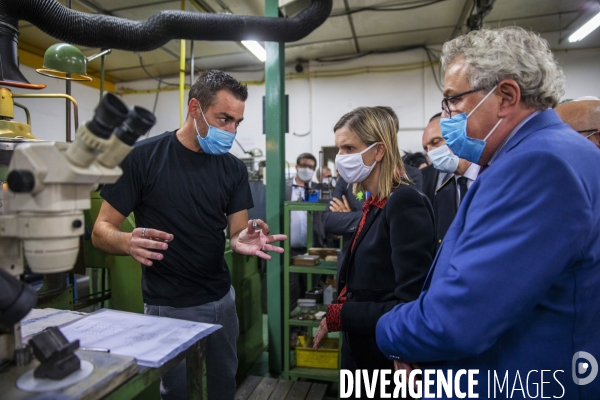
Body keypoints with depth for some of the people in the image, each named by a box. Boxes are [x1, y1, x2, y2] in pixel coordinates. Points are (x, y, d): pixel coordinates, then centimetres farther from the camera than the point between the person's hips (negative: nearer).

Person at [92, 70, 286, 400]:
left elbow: (236, 233, -3)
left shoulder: (233, 168, 0)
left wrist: (244, 241, -27)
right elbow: (101, 231, -10)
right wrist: (128, 242, -33)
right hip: (167, 306, -4)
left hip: (221, 299, 4)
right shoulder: (142, 157, -12)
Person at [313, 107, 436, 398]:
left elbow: (410, 306, -27)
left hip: (388, 358, -7)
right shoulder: (374, 204, 4)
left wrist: (339, 315, -20)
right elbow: (363, 285, 5)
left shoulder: (405, 203, -22)